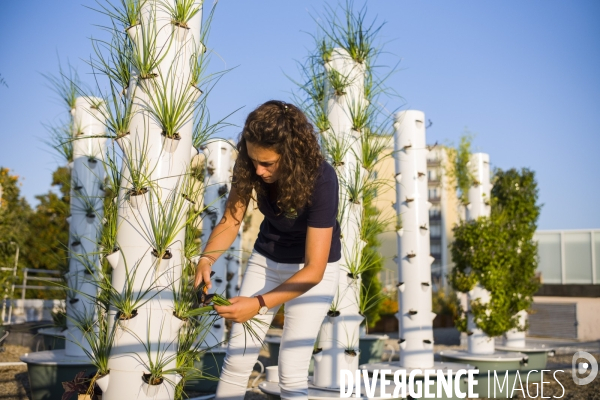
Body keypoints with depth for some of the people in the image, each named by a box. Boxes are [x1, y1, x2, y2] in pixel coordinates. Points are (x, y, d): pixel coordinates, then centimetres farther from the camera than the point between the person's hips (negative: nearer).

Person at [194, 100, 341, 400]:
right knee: (236, 359, 2)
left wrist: (259, 303, -41)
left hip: (313, 269, -4)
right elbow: (230, 220, -9)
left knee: (291, 370, -7)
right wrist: (207, 258, -29)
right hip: (266, 260, 4)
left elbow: (314, 269, -33)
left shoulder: (320, 179, -33)